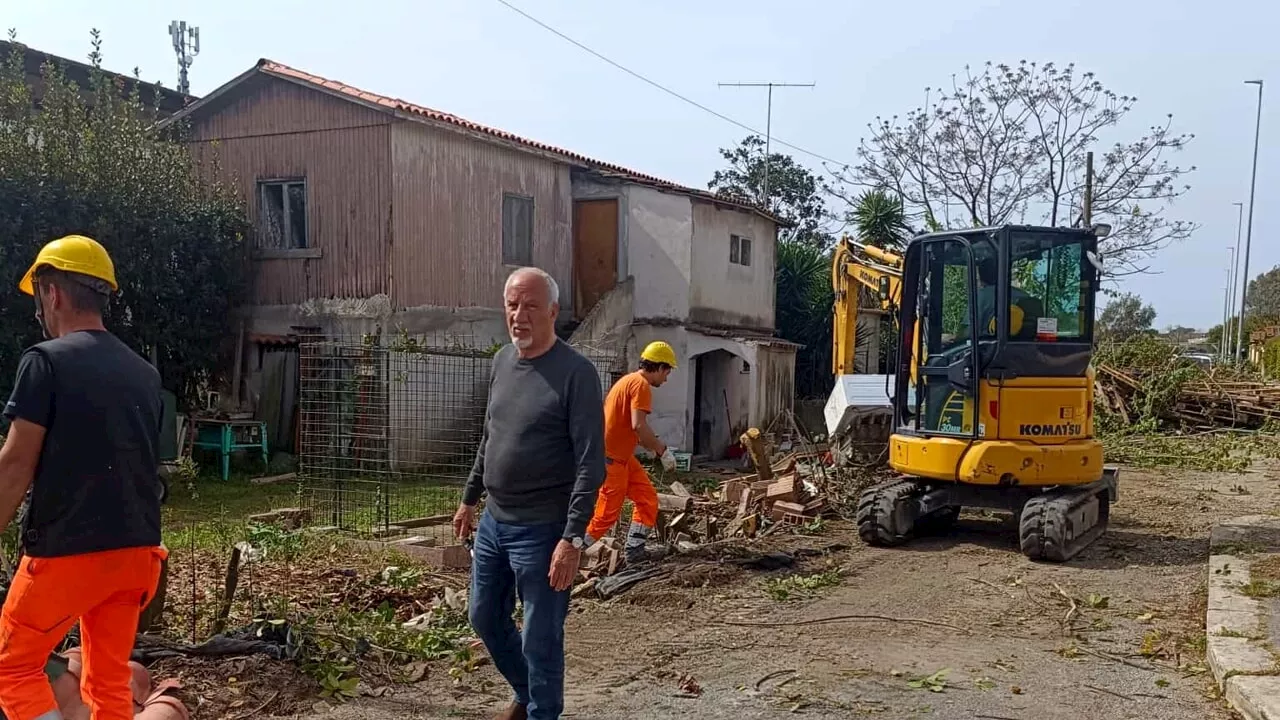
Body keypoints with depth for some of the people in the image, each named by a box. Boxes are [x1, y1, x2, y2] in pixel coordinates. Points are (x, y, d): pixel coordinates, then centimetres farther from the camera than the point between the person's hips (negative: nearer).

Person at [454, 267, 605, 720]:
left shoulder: (576, 372, -15)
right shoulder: (502, 361, 7)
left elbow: (591, 463, -18)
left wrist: (573, 539, -22)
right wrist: (469, 499, 20)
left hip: (543, 530, -8)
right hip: (493, 522, 8)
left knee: (540, 639, 3)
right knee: (485, 619, 20)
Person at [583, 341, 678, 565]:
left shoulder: (629, 380, 16)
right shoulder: (641, 384, -15)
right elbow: (639, 425, -26)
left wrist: (654, 447, 17)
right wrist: (663, 451, -16)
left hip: (622, 455, 10)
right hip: (611, 458, -10)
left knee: (648, 499, 11)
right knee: (607, 513, -2)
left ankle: (633, 552, 13)